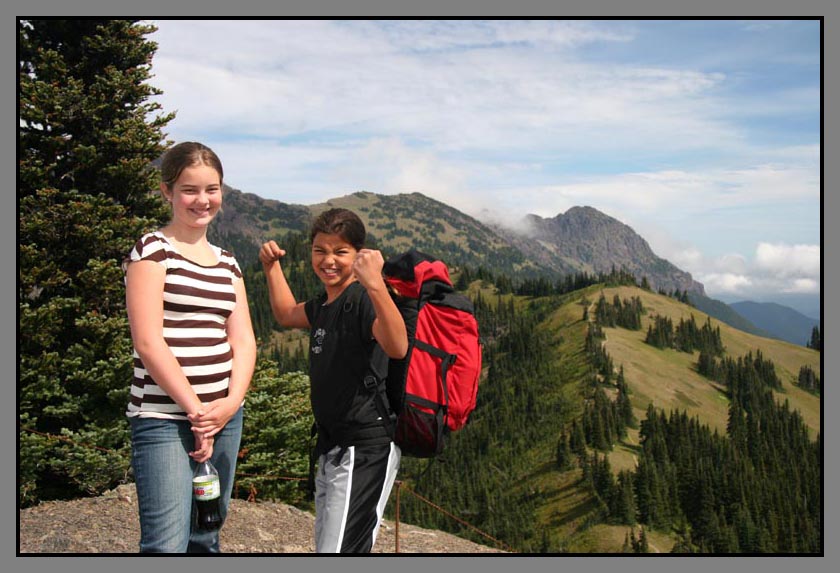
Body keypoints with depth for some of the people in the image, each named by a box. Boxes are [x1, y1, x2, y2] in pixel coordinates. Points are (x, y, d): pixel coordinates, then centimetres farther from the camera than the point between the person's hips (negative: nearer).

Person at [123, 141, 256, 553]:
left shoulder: (227, 263, 15)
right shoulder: (153, 249, -3)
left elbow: (242, 340, 9)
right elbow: (148, 342, -11)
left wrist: (232, 402, -9)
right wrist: (196, 412, -12)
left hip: (223, 416, 6)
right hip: (163, 419, -6)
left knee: (206, 538, 12)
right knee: (167, 545, -11)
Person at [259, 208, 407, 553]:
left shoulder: (363, 299, -18)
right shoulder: (323, 304, 9)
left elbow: (397, 348, -38)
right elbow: (287, 314, 32)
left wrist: (376, 285, -51)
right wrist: (271, 265, 22)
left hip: (365, 447, -10)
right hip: (332, 444, 10)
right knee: (326, 546, 19)